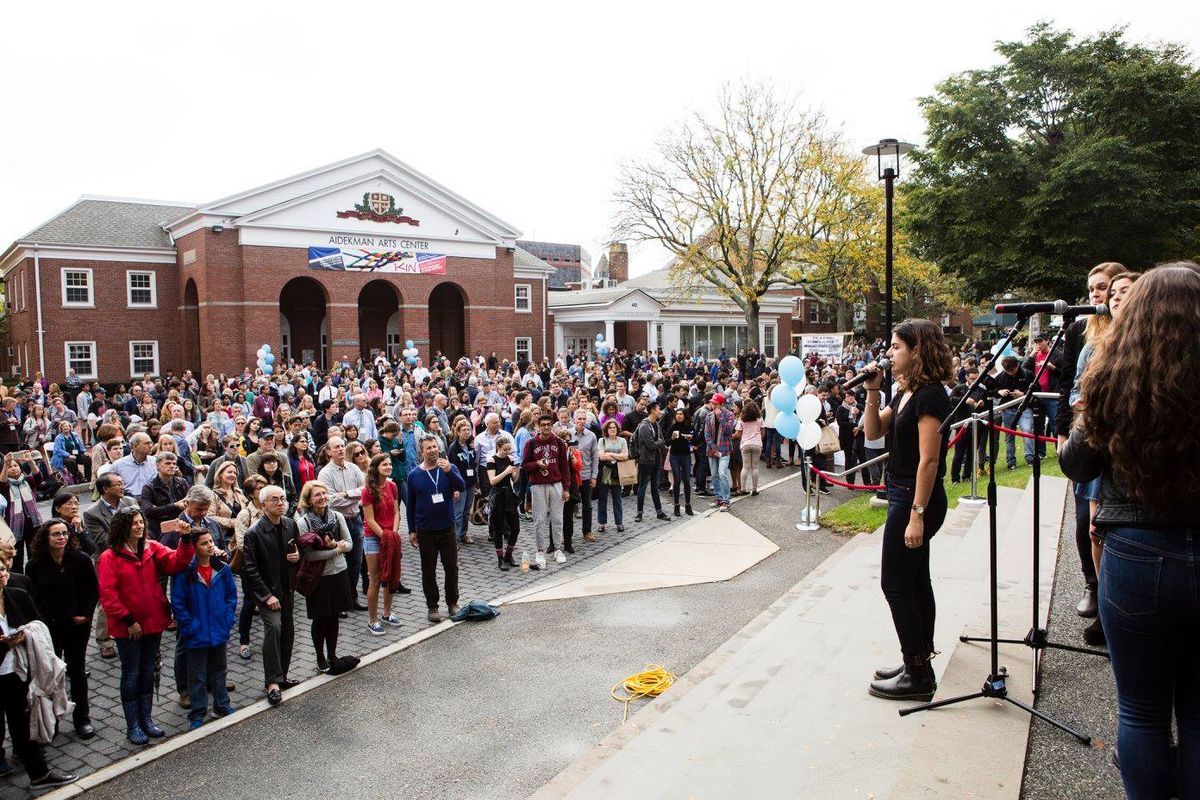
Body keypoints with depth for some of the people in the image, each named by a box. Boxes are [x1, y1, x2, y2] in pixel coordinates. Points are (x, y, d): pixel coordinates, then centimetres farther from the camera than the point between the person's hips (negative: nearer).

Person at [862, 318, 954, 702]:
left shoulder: (930, 395, -18)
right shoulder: (906, 394, 11)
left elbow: (929, 459, -22)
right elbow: (873, 432, 15)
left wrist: (917, 514, -24)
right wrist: (872, 391, 3)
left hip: (916, 499, -10)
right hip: (904, 497, 10)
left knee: (896, 584, -4)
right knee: (915, 583, 16)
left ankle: (918, 677, 4)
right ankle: (918, 665, 28)